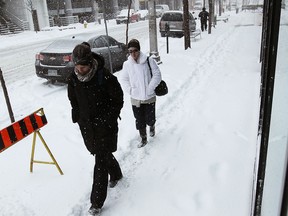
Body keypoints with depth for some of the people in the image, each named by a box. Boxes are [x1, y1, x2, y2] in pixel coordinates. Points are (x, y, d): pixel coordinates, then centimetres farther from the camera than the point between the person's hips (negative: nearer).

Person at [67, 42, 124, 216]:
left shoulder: (105, 77, -20)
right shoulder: (74, 79, -4)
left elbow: (118, 100, -10)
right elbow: (73, 101, 12)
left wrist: (109, 119, -13)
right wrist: (78, 118, 6)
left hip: (104, 125, -5)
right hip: (86, 125, 5)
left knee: (101, 162, -2)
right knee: (103, 154, 22)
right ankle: (116, 175, 51)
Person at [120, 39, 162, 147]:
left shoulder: (149, 61, -10)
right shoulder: (127, 64, -2)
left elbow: (157, 75, -7)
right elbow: (123, 79, 9)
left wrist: (149, 89, -13)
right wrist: (130, 90, -3)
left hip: (149, 97, -2)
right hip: (135, 99, 2)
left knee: (150, 119, 8)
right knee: (139, 120, 10)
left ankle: (152, 126, 45)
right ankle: (143, 139, 31)